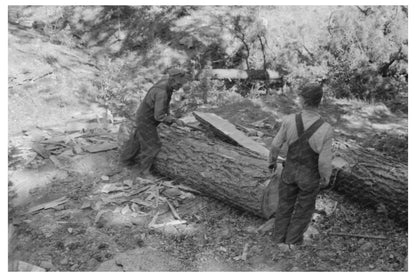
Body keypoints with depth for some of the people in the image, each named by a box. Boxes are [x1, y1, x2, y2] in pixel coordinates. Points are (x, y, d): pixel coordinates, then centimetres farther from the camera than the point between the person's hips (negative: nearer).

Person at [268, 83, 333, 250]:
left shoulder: (289, 120, -24)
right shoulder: (325, 130, -30)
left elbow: (276, 145, -11)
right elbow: (324, 162, -22)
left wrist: (272, 161, 10)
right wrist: (326, 178, 0)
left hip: (290, 170, 2)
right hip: (310, 176, -2)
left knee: (285, 204, 23)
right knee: (304, 207, 23)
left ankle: (281, 239, 37)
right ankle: (293, 240, 39)